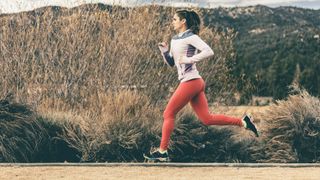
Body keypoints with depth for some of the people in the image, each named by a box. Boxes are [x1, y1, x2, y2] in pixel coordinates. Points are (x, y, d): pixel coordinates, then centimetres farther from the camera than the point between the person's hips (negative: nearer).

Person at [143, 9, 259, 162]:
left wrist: (189, 59, -20)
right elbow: (171, 63, 22)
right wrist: (164, 51, 5)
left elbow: (209, 51, -19)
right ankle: (243, 122, 6)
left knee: (168, 114, -3)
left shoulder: (190, 37, -8)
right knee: (207, 119, 6)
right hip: (195, 83, 9)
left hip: (190, 82, -9)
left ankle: (162, 152, 1)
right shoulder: (175, 40, 18)